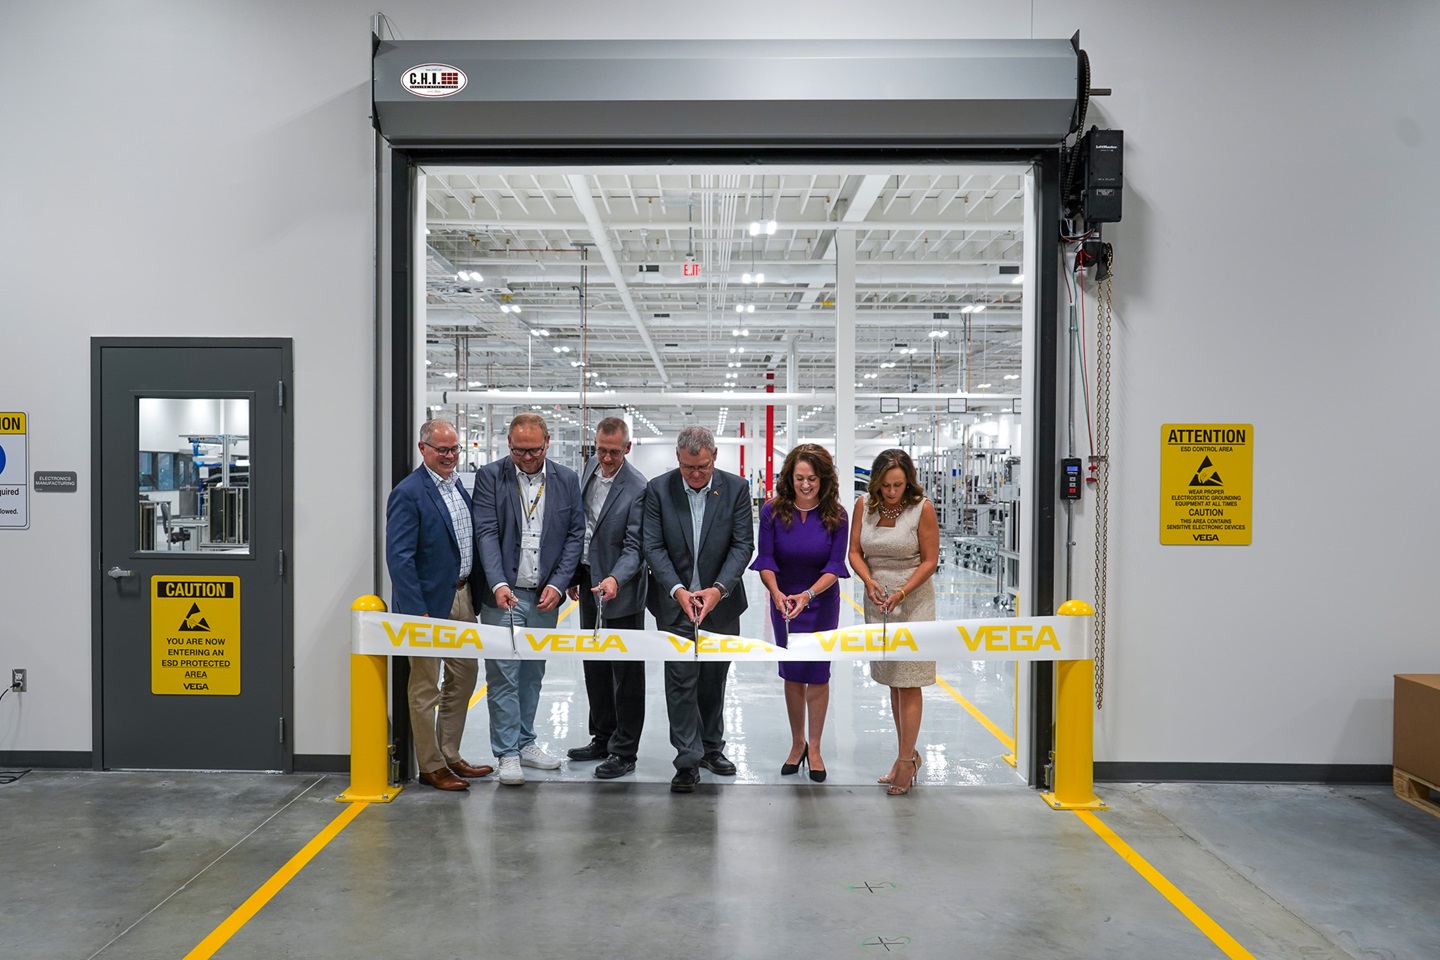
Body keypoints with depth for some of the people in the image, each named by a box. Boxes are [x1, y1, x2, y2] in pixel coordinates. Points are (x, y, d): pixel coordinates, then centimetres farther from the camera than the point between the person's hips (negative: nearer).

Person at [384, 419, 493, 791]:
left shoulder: (459, 489, 10)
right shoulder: (408, 494, -15)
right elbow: (399, 557, -19)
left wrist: (474, 594, 10)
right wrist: (416, 612, -22)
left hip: (461, 596, 9)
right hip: (430, 601, -8)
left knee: (464, 675, 16)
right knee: (426, 687, 4)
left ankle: (450, 756, 29)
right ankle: (430, 767, 15)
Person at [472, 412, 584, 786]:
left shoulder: (566, 479, 4)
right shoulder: (490, 476, -4)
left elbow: (575, 534, 4)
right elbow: (486, 533, -10)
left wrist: (558, 584, -7)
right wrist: (498, 584, -23)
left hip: (545, 595, 3)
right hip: (503, 594, -3)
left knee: (532, 674, 14)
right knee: (504, 675, 0)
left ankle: (525, 743, 27)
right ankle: (508, 754, 9)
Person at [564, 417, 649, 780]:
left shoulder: (638, 488, -19)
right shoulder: (590, 468, 4)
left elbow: (634, 546, -19)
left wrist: (615, 579, -36)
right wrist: (574, 574, 14)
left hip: (620, 590, -8)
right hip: (588, 582, 8)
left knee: (626, 672, 2)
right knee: (595, 667, 17)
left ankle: (624, 752, 12)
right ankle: (602, 739, 31)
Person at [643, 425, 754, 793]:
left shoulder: (735, 488, -5)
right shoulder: (658, 489, -7)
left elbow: (743, 544, -7)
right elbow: (653, 546, -8)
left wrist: (718, 589, -19)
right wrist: (677, 590, -20)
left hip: (721, 602, 2)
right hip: (675, 602, -1)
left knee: (714, 679, 14)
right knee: (681, 682, -2)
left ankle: (712, 748, 30)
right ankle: (688, 760, 6)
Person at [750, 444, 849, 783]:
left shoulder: (836, 516, -13)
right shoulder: (773, 512, -12)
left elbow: (835, 565, -15)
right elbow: (766, 561, -13)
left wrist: (808, 594, -30)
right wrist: (776, 592, -31)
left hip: (821, 604, -1)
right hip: (784, 601, 1)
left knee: (817, 674, 4)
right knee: (792, 674, 10)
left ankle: (814, 748, 19)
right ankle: (797, 743, 27)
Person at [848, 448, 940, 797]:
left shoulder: (922, 508, -12)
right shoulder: (864, 505, -1)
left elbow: (930, 560, -8)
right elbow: (855, 552, 2)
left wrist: (901, 592, -19)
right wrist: (870, 582, -16)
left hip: (913, 601, -4)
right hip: (877, 602, 4)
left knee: (909, 683, -3)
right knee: (893, 682, 13)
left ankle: (906, 761, 6)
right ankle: (909, 754, 26)